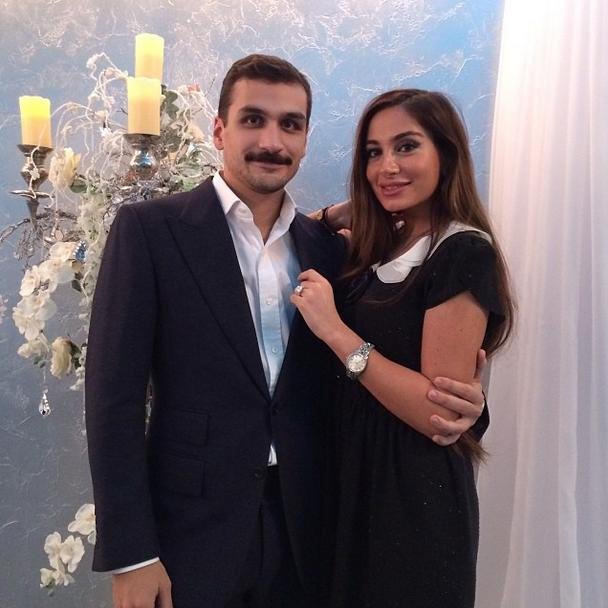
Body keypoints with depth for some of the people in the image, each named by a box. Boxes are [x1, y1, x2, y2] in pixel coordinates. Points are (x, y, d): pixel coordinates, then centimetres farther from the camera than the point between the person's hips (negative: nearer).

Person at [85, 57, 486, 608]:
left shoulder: (328, 248, 4)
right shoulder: (148, 229, -8)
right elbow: (114, 395, -10)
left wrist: (450, 403, -11)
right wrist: (129, 554, -12)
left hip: (304, 535, 4)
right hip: (191, 537, -3)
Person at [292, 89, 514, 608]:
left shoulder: (464, 254, -18)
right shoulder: (382, 249, 6)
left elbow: (441, 413, -23)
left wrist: (336, 331, -23)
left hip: (418, 499, -8)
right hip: (358, 482, 8)